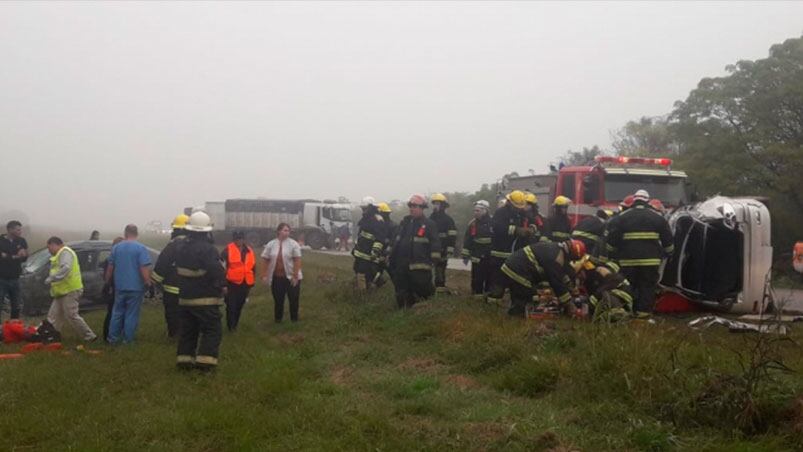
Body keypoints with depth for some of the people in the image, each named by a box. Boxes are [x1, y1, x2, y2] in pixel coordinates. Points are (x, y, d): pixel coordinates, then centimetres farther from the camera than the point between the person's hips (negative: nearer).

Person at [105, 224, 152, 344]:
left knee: (117, 312, 14)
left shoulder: (116, 247, 5)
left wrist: (107, 281, 21)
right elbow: (144, 268, -16)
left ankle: (112, 338, 17)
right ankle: (128, 339, 7)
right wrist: (148, 282, -7)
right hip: (136, 287, -4)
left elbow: (110, 267, 10)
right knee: (132, 314, 3)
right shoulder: (141, 248, -10)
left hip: (120, 286, 4)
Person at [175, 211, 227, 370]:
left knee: (187, 330, 14)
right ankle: (205, 360, -6)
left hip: (185, 297, 7)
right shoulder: (208, 249, -18)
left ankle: (184, 359, 14)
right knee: (212, 330, 0)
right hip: (206, 299, -7)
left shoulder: (181, 249, 9)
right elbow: (217, 270, -27)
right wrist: (222, 285, -14)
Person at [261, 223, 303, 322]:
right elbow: (266, 261, 5)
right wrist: (264, 275, -1)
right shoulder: (271, 245, 4)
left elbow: (297, 261, -8)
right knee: (278, 300, 9)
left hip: (291, 277, -2)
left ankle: (294, 320, 19)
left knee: (294, 299, 5)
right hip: (276, 277, 2)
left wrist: (295, 276, -14)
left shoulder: (293, 244, -4)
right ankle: (278, 319, 23)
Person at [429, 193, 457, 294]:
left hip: (442, 249, -5)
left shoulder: (447, 219, -4)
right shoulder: (431, 218, 14)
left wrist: (450, 250, -16)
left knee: (440, 268, -6)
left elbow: (452, 236, -9)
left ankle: (440, 287, -1)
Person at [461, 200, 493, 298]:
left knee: (489, 275, 7)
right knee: (477, 276, 0)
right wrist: (465, 255, 2)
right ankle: (477, 293, 9)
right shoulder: (473, 223, 1)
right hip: (477, 255, 1)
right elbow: (467, 240, 4)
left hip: (490, 255, -1)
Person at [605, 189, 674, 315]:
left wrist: (612, 253, 14)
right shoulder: (658, 217, 6)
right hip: (651, 259, 0)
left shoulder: (622, 217, 3)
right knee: (647, 286, 5)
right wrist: (668, 252, 25)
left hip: (628, 259, 0)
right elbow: (668, 239, 10)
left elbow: (611, 237, 2)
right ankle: (644, 310, 2)